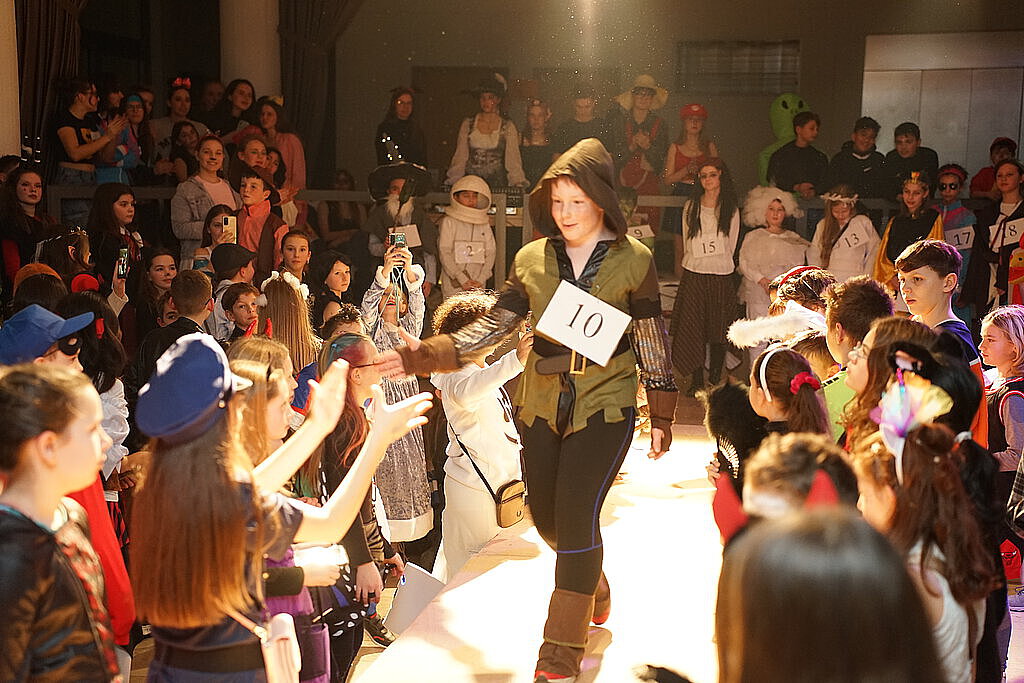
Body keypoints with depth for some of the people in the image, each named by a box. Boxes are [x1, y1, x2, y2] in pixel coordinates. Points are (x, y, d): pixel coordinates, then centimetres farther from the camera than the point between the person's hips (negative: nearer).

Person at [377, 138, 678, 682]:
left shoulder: (633, 260, -3)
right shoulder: (532, 260, 4)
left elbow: (653, 345, 2)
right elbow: (492, 327, 1)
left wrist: (661, 417, 2)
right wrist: (424, 355, -11)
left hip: (604, 404, -4)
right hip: (541, 403, 4)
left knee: (576, 515, -12)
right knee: (546, 516, 12)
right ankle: (594, 588, 44)